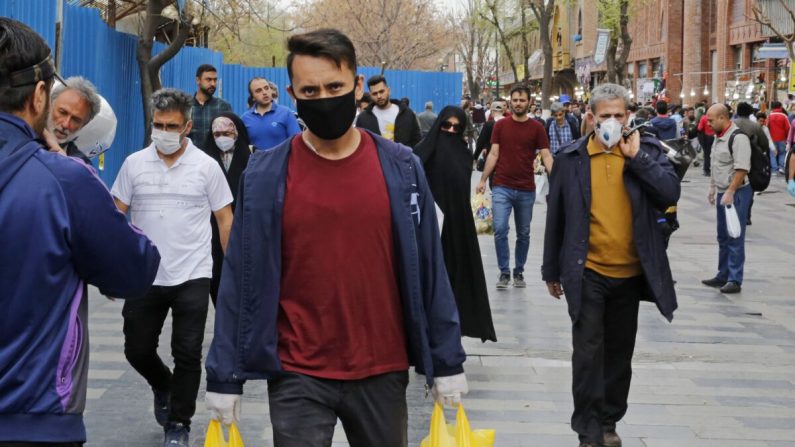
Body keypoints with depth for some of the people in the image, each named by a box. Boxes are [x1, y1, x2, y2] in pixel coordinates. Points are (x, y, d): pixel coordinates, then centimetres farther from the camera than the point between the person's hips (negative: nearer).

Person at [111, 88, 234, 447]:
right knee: (137, 350, 9)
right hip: (144, 277, 2)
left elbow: (225, 218, 3)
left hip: (192, 277, -2)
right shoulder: (134, 164, 2)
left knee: (188, 354, -1)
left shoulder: (206, 166, -2)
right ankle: (163, 387, 40)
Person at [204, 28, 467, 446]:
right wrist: (225, 376, -3)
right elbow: (242, 280, -2)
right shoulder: (264, 176, -5)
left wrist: (447, 362, 3)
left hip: (383, 371, 2)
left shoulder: (400, 167, -2)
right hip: (297, 375, -1)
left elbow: (427, 270, 2)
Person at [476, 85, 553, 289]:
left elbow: (546, 156, -3)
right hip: (502, 187, -1)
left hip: (526, 189, 1)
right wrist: (483, 179, 1)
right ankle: (504, 272, 0)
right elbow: (494, 154, 6)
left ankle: (519, 272, 23)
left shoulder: (536, 128, 1)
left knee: (523, 234, 9)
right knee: (500, 229, -11)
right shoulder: (500, 125, 3)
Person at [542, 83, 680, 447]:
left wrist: (636, 157, -17)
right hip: (587, 272, -2)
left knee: (620, 352, 13)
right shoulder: (572, 157, -3)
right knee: (588, 352, -4)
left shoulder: (647, 149, 0)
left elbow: (671, 193, -14)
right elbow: (556, 216, 3)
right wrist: (552, 270, 6)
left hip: (630, 272, 2)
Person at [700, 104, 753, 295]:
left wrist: (730, 192, -25)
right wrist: (713, 188, 20)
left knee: (735, 238, -5)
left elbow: (742, 168, -24)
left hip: (736, 193, -10)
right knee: (723, 237, 16)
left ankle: (735, 280, -1)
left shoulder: (738, 138, -18)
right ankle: (723, 276, 25)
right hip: (722, 193, 10)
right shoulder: (719, 137, 12)